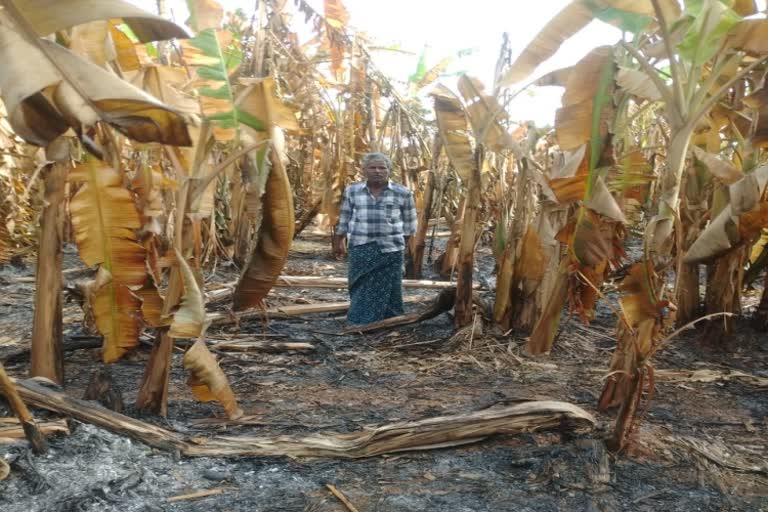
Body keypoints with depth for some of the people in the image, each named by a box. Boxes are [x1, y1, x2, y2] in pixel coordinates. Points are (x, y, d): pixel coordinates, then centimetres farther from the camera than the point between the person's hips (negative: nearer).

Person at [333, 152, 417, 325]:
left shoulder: (402, 193, -2)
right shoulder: (352, 191, 2)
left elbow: (409, 222, 8)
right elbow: (344, 219, 11)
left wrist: (403, 244, 11)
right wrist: (338, 243, 15)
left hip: (390, 249, -1)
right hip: (360, 248, 1)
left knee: (387, 288, 5)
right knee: (362, 288, 4)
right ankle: (360, 324, 15)